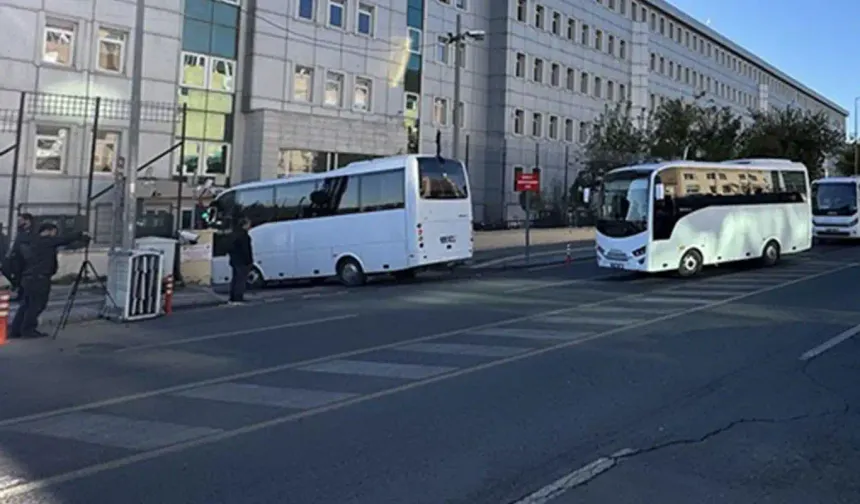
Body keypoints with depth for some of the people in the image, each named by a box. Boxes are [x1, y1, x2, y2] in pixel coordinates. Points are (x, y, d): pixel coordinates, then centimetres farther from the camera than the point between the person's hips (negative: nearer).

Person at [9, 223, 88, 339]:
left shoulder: (31, 242, 19)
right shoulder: (47, 241, -6)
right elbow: (65, 240, -8)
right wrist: (80, 235, 3)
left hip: (27, 278, 9)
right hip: (39, 278, -9)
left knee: (26, 305, 12)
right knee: (37, 305, -2)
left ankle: (15, 330, 14)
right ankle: (28, 330, 0)